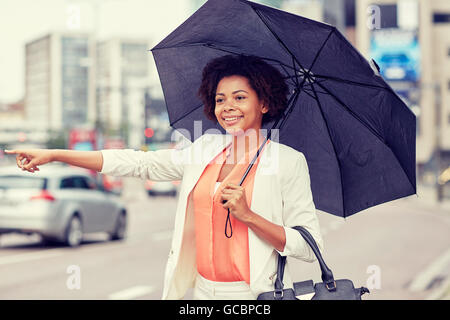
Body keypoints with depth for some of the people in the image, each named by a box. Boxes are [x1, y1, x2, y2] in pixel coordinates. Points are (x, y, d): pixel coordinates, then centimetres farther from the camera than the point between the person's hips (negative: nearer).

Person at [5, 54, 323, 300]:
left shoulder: (288, 161, -6)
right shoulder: (205, 150, 8)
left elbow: (311, 247, -9)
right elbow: (138, 163, 8)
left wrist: (248, 215, -21)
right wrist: (52, 155, 5)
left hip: (257, 295, -4)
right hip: (204, 290, 4)